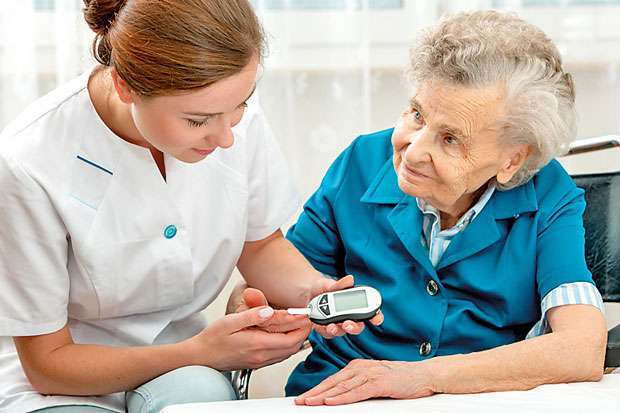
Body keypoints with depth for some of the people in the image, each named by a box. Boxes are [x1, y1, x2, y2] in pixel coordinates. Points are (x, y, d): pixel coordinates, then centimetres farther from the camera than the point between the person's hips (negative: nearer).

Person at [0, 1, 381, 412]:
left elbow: (261, 245, 6)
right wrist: (201, 353, -25)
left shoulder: (230, 104, -13)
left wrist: (312, 289, -15)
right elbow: (47, 362, -15)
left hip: (183, 369, 4)